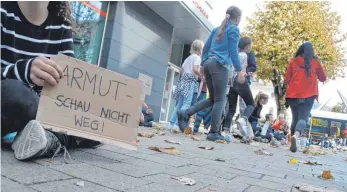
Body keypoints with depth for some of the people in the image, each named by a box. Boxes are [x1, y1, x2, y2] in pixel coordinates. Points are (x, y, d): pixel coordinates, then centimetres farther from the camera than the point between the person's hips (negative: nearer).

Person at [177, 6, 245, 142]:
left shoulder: (217, 29, 24)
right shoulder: (234, 29, 2)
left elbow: (206, 47, 21)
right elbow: (233, 51, -8)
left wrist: (203, 65, 25)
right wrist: (239, 70, -9)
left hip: (209, 63, 8)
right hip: (220, 65, -8)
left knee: (213, 99, 13)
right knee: (220, 100, -4)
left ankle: (185, 114, 1)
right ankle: (214, 133, -4)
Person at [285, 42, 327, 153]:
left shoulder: (293, 62, 8)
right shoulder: (315, 62, 7)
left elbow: (287, 79, 9)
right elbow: (323, 78, 17)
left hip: (293, 95, 2)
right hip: (308, 96, -2)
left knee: (295, 118, 15)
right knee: (303, 118, -10)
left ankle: (293, 137, 20)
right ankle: (296, 136, -36)